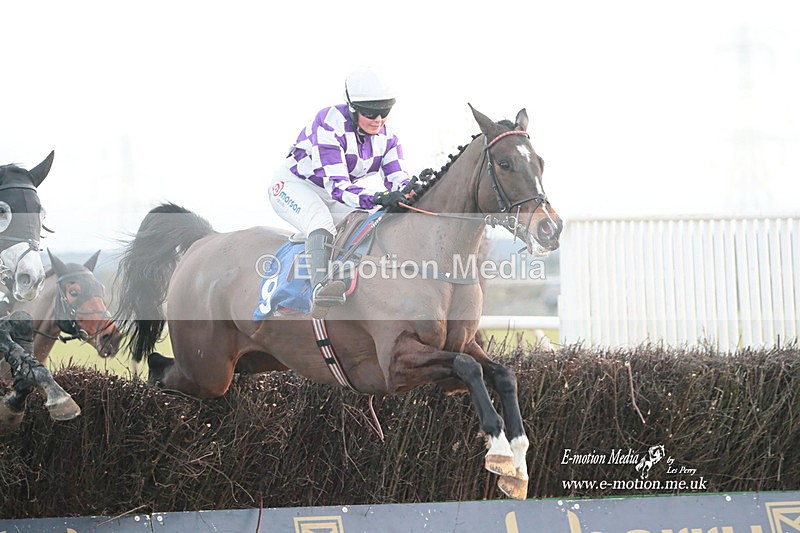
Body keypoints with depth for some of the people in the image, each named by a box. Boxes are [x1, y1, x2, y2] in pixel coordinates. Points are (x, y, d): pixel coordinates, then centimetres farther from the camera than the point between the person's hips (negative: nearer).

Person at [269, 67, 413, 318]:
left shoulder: (386, 136, -9)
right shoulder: (329, 125, -31)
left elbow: (398, 179, -14)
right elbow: (336, 185, -37)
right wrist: (378, 198, -52)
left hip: (332, 198, 8)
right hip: (293, 184, -8)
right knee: (321, 220, -36)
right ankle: (320, 288, -56)